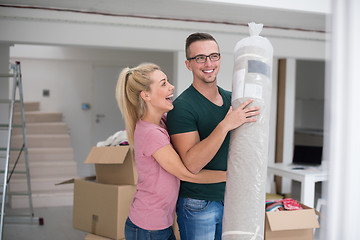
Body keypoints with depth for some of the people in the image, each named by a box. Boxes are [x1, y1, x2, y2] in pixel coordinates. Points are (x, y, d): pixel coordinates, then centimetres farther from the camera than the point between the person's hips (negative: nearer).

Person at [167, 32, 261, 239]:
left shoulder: (231, 99, 6)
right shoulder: (182, 107, -16)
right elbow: (192, 163, -26)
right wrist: (225, 125, -32)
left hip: (228, 198, 7)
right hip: (198, 205, -6)